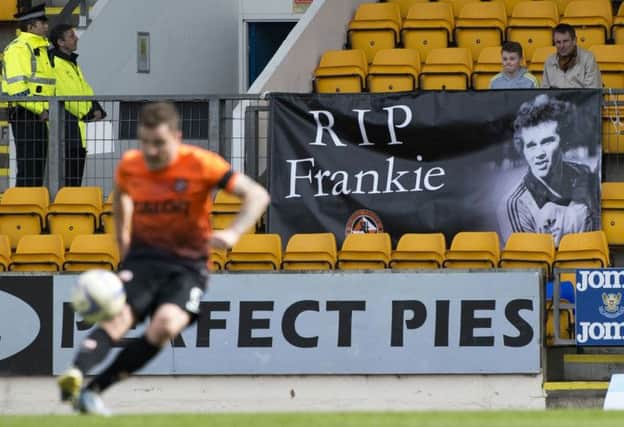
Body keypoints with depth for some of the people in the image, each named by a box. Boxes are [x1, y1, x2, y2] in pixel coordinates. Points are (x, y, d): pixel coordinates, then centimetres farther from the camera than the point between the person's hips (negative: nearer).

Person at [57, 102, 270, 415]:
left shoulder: (200, 164, -13)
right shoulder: (129, 165, -2)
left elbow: (257, 195, -15)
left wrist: (233, 233, -31)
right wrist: (123, 241, 18)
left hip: (188, 265, -2)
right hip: (143, 257, 2)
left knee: (166, 325, -30)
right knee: (118, 318, -27)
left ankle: (94, 389, -26)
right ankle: (73, 376, -50)